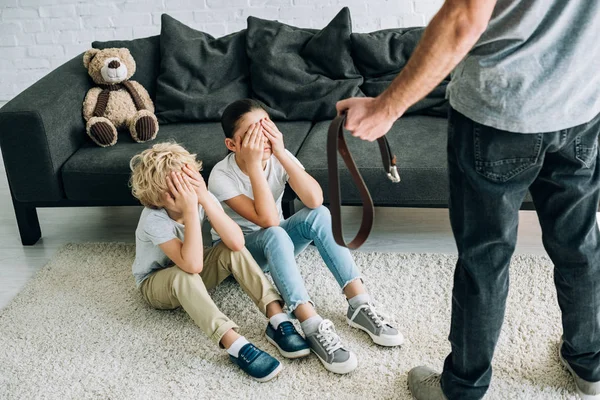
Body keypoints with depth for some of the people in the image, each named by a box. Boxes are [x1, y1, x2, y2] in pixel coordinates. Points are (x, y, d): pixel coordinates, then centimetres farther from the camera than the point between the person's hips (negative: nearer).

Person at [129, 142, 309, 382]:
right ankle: (235, 346, -46)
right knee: (184, 275, -39)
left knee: (234, 252, -25)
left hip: (193, 279, 4)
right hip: (157, 283, -4)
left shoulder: (201, 198, -21)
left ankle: (278, 319, -31)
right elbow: (192, 265, -45)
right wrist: (190, 210, -47)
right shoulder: (154, 219, -32)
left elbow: (237, 242, -35)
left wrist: (204, 198, -40)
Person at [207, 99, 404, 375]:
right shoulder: (222, 176, -25)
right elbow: (268, 220, -36)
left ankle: (359, 305, -26)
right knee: (274, 235, -38)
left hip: (275, 245, 4)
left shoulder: (279, 157, -14)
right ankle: (313, 327, -41)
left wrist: (281, 153, -34)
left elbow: (315, 199, -30)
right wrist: (253, 164, -40)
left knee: (319, 215, -26)